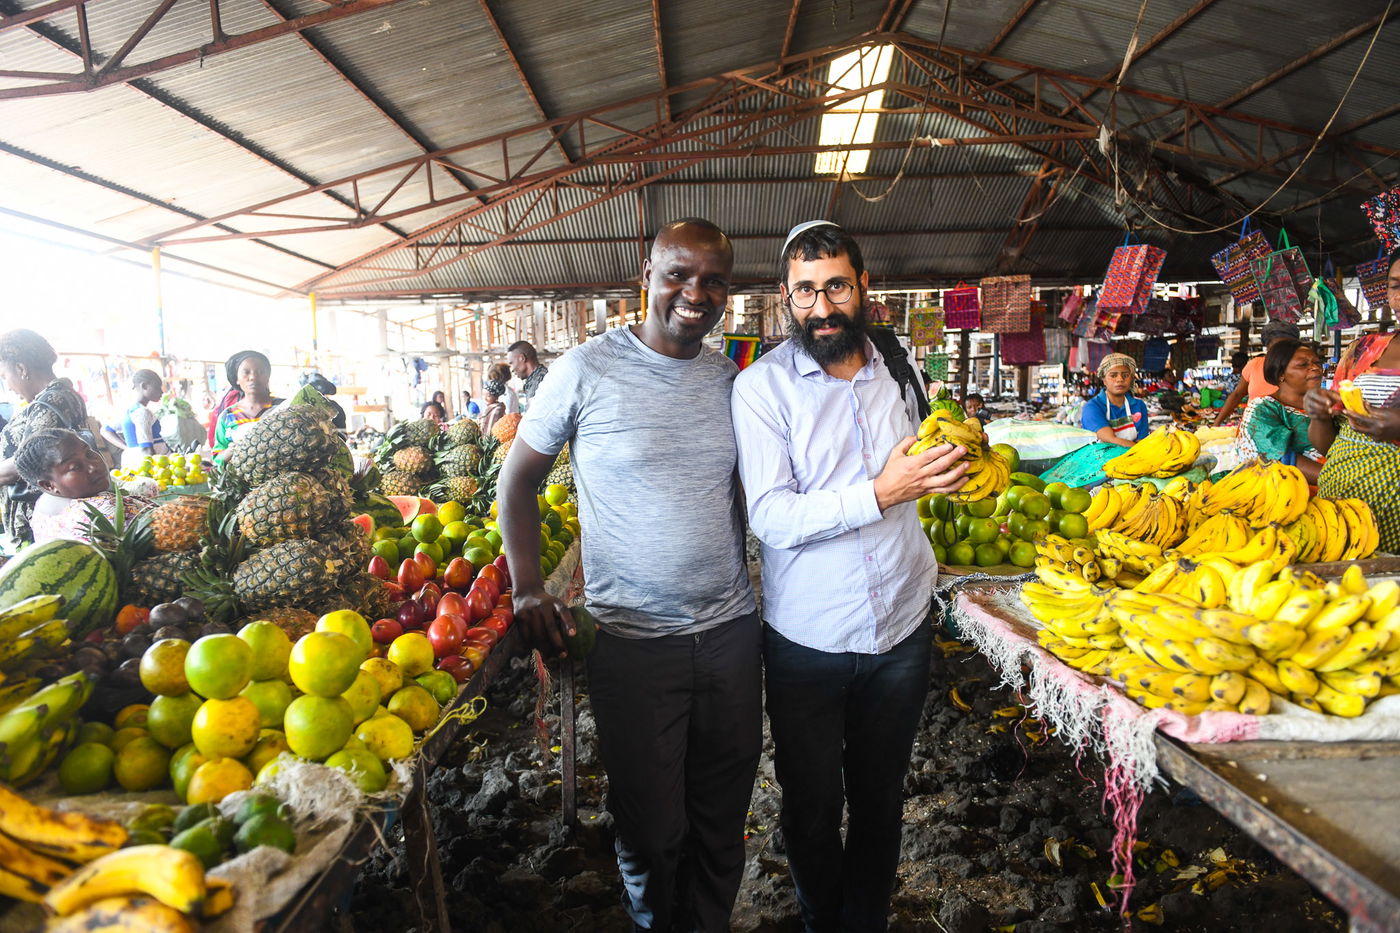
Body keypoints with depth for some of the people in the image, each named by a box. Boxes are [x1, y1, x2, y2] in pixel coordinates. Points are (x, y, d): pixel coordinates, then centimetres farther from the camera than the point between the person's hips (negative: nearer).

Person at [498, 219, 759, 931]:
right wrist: (527, 588, -9)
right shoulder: (589, 368, -8)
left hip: (730, 630, 4)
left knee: (723, 822, 19)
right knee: (651, 831, 12)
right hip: (633, 639, -3)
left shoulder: (732, 379, 4)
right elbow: (518, 478, 0)